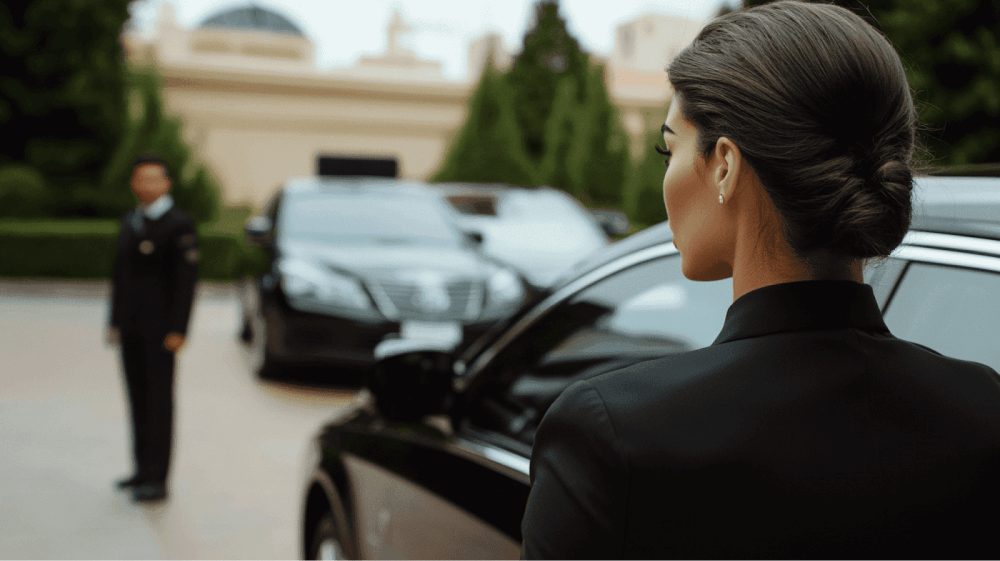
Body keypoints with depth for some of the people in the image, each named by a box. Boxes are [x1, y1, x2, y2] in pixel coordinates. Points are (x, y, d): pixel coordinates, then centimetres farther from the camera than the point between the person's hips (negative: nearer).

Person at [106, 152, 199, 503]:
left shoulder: (180, 225, -8)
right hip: (131, 327, 7)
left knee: (159, 399, -4)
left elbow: (186, 280, -13)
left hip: (160, 328, -7)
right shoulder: (129, 221, 14)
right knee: (138, 398, 10)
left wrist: (177, 330, -17)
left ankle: (158, 480, 1)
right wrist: (115, 321, 14)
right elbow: (121, 273, 17)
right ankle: (144, 469, 19)